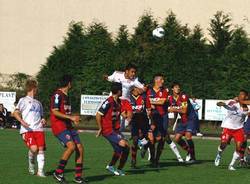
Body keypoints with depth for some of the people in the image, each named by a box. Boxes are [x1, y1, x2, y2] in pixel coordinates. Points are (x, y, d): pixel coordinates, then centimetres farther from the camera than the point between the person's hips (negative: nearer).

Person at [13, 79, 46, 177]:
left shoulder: (38, 103, 26)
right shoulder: (23, 100, 7)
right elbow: (15, 113, -3)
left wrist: (43, 121, 9)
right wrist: (22, 121, -21)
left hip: (38, 129, 6)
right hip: (27, 130, -6)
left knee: (41, 149, -9)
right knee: (34, 148, -21)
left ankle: (40, 171, -7)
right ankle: (31, 164, 6)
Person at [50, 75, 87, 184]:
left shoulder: (66, 96, 19)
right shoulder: (57, 95, -11)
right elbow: (54, 112, -19)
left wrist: (73, 118, 20)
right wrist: (70, 117, -19)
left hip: (68, 126, 9)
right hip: (59, 126, -9)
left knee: (80, 148, 0)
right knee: (71, 146, -25)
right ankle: (58, 173, -14)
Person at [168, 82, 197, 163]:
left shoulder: (183, 97, -17)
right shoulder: (171, 98, 2)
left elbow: (184, 111, -23)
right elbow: (174, 111, 16)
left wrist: (174, 109, -23)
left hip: (190, 119, -7)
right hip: (182, 120, 7)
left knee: (188, 136, -22)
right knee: (177, 138, 0)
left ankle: (192, 156, -10)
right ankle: (189, 151, 21)